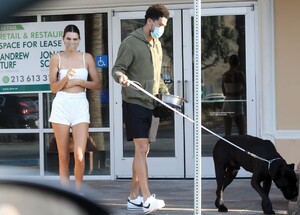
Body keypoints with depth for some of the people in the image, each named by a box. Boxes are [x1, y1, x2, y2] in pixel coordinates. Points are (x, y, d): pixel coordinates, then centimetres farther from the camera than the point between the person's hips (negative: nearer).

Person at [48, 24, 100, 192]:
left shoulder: (86, 58, 6)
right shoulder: (56, 58, 4)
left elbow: (97, 84, 7)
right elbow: (53, 88, 1)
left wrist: (78, 81, -7)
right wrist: (66, 78, -17)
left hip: (80, 106, 0)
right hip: (61, 105, 0)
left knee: (79, 156, -10)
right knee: (63, 157, 3)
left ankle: (78, 193, 6)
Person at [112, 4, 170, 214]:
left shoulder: (157, 44, 15)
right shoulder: (131, 43, -9)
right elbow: (117, 69, -11)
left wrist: (166, 93, 14)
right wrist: (121, 77, -32)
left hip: (150, 104, 8)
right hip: (135, 103, -8)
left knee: (143, 150, 10)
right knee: (141, 148, -14)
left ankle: (134, 197, 17)